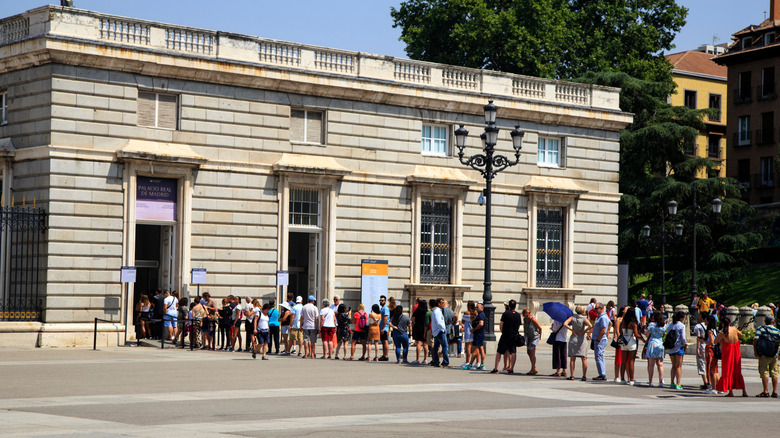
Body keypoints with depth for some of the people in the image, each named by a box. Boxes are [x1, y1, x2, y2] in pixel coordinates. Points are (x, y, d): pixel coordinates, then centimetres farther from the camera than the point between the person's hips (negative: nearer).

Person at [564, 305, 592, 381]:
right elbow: (591, 326, -24)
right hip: (582, 339, -2)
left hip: (573, 338, 2)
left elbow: (565, 324, -15)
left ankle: (572, 376, 1)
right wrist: (585, 331, -9)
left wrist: (572, 330, -6)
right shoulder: (584, 319, -8)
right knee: (584, 358, 2)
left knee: (572, 358, 5)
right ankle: (584, 376, -3)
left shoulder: (572, 317, -1)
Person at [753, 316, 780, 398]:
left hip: (764, 354, -2)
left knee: (764, 372, -2)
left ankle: (766, 391, -10)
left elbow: (755, 339, -8)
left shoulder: (761, 328, 1)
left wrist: (755, 351, -6)